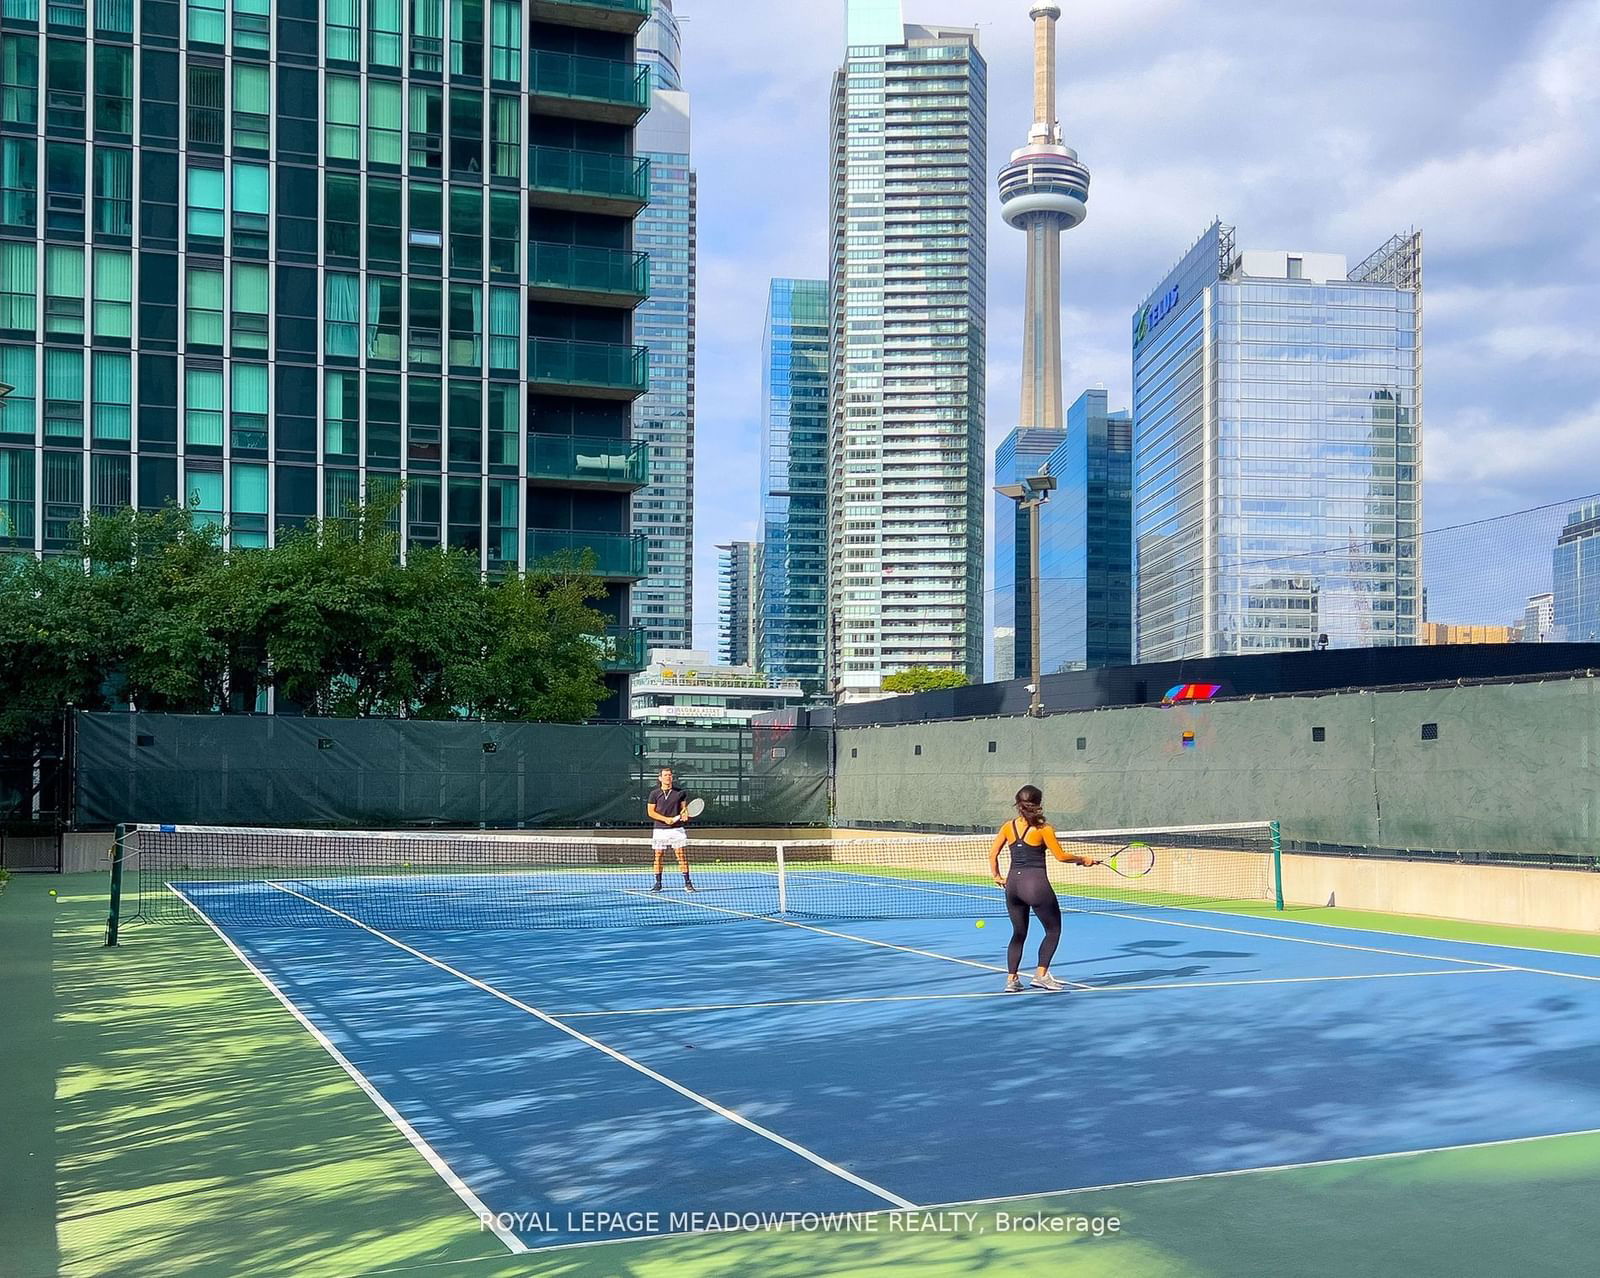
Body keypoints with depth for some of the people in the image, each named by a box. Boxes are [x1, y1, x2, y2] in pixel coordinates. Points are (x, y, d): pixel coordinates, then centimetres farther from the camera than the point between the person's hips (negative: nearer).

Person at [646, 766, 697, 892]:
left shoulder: (680, 792, 6)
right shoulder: (654, 794, 3)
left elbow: (684, 808, 12)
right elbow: (650, 812, 0)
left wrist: (685, 815, -12)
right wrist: (665, 819, -13)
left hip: (677, 829, 0)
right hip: (660, 829, 0)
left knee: (682, 855, -4)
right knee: (658, 856, 3)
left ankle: (687, 883, -3)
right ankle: (658, 884, 12)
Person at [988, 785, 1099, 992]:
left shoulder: (1008, 827, 6)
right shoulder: (1043, 829, -7)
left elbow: (992, 854, 7)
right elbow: (1060, 856, -5)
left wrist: (997, 876, 18)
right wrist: (1083, 859, 9)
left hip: (1013, 884, 5)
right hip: (1036, 884, -5)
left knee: (1018, 933, 17)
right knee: (1053, 930, 11)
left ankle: (1011, 979, 10)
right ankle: (1041, 974, 4)